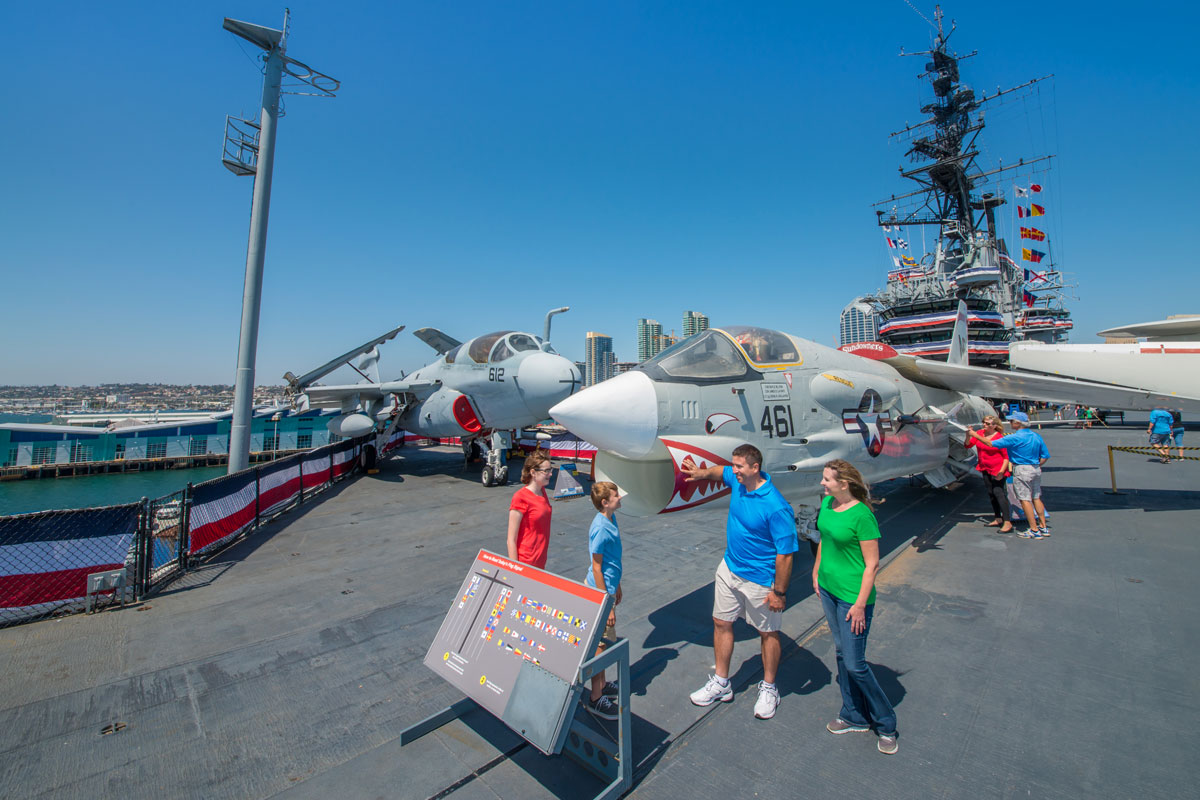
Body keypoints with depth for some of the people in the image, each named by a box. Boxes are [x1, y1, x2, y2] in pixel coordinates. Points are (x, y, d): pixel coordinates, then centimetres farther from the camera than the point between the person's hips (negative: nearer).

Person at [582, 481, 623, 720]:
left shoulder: (610, 519, 2)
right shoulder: (600, 529, -26)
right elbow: (597, 569, -22)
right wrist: (608, 605, -18)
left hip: (607, 587, 9)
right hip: (600, 592, -9)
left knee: (604, 641, 21)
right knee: (602, 644, 3)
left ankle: (602, 685, 38)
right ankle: (596, 699, 18)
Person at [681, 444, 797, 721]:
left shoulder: (776, 508, -30)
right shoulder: (738, 481, -8)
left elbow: (785, 554, -23)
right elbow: (720, 472, 18)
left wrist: (779, 592, -16)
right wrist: (701, 473, 2)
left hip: (760, 580, -7)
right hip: (729, 569, 7)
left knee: (768, 633, 16)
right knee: (721, 623, 16)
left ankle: (768, 689, 38)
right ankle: (721, 684, 34)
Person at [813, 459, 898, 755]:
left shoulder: (861, 515, -23)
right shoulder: (827, 503, -1)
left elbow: (872, 564, -18)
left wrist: (860, 604, -17)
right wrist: (817, 573, 17)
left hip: (852, 595, -7)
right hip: (829, 589, 7)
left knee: (854, 664, 3)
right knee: (841, 653, 19)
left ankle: (886, 724, 28)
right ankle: (854, 716, 37)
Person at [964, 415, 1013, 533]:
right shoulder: (980, 433, 3)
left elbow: (1007, 456, -14)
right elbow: (968, 445, 0)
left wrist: (1001, 471, -21)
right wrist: (968, 435, -17)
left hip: (997, 469, -7)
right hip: (985, 469, 7)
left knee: (998, 493, -13)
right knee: (991, 493, 13)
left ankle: (1007, 523, -10)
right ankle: (998, 519, 25)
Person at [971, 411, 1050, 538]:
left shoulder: (1014, 438, -16)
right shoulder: (1036, 436, 7)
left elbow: (991, 443, -15)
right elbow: (1045, 456, 10)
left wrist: (974, 434, -6)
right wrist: (1036, 466, 18)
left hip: (1022, 470, -8)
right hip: (1036, 469, 8)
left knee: (1025, 499, -1)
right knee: (1036, 498, 16)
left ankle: (1034, 531, 1)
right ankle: (1044, 527, 22)